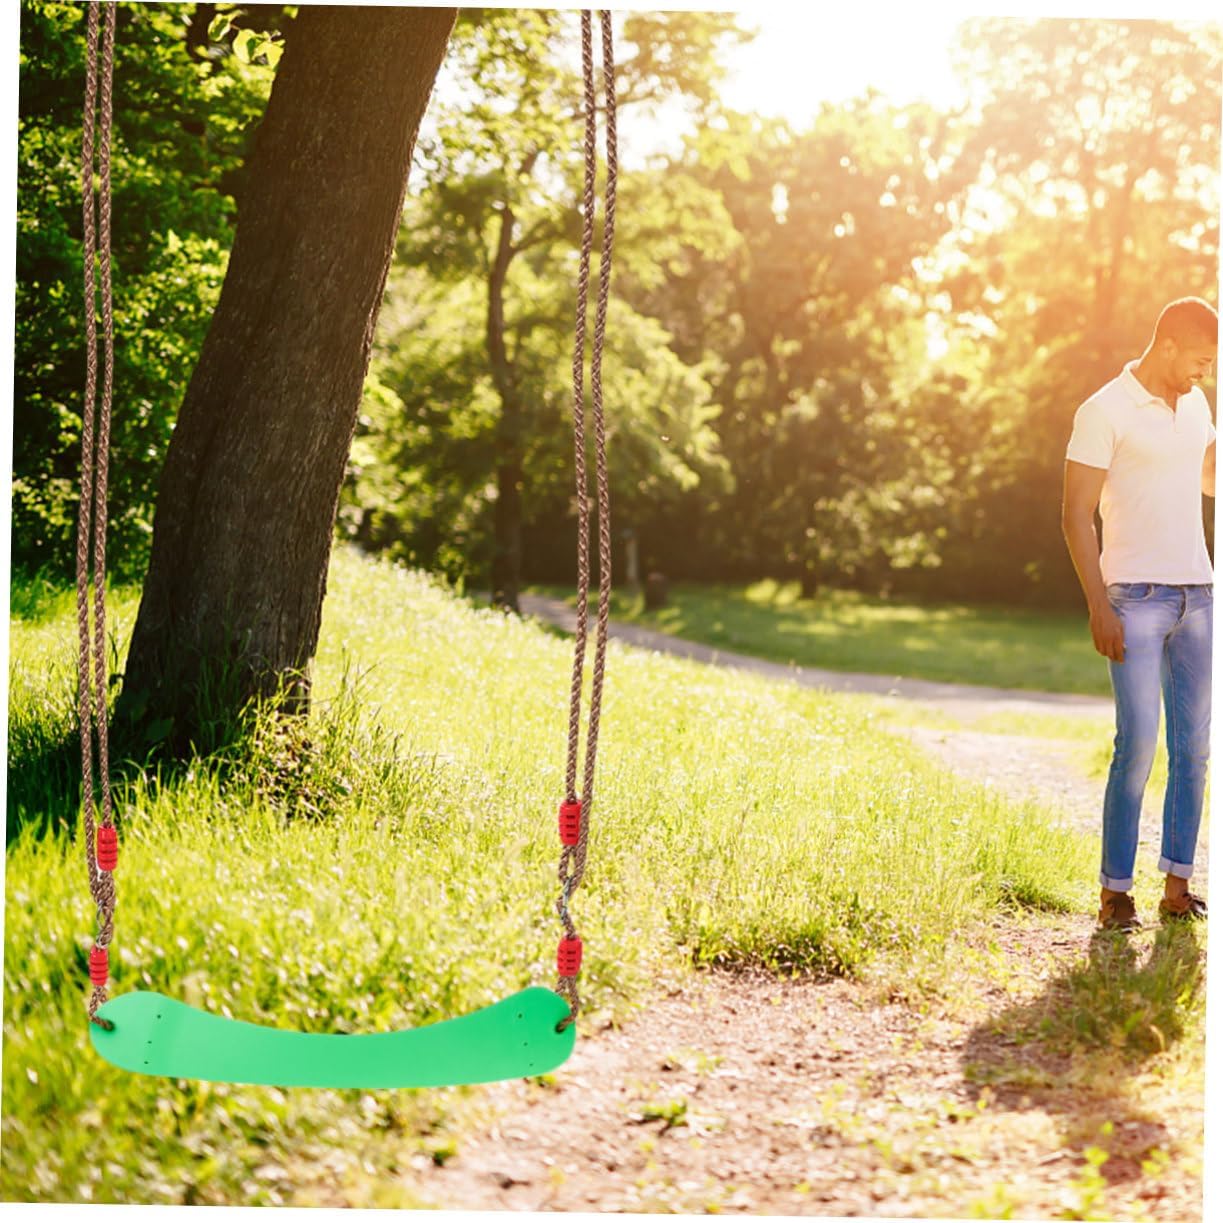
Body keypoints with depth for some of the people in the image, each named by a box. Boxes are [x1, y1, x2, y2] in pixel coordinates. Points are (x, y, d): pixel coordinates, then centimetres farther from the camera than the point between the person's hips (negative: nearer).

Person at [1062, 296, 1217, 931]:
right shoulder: (1105, 411, -7)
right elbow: (1076, 514, -9)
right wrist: (1098, 605, -15)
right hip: (1136, 594, -6)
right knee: (1138, 741, -10)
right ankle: (1114, 892, -2)